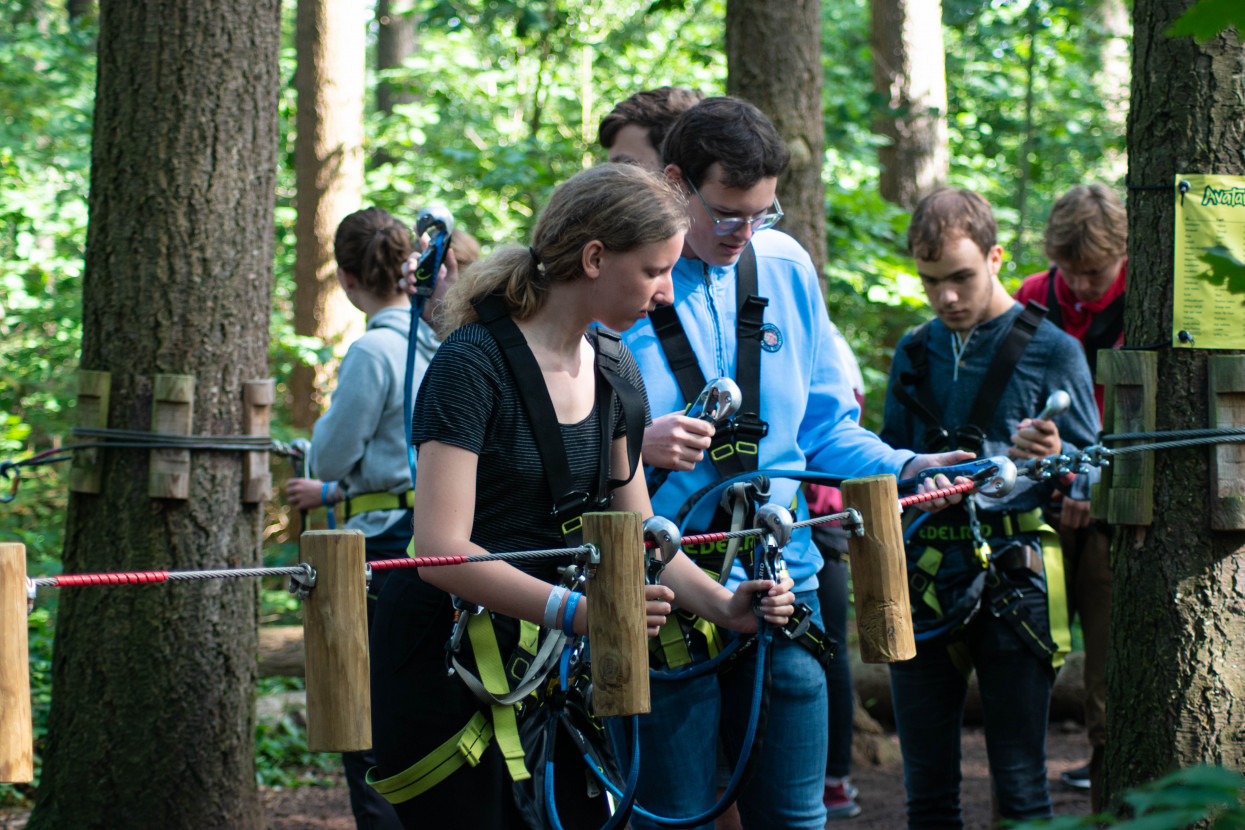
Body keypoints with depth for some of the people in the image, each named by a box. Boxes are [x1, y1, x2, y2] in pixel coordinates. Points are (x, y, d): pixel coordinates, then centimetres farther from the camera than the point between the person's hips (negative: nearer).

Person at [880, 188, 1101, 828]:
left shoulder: (1051, 350, 0)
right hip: (924, 582, 5)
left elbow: (1092, 479, 1)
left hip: (1013, 583, -4)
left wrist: (1055, 459, -20)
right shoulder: (914, 354, 15)